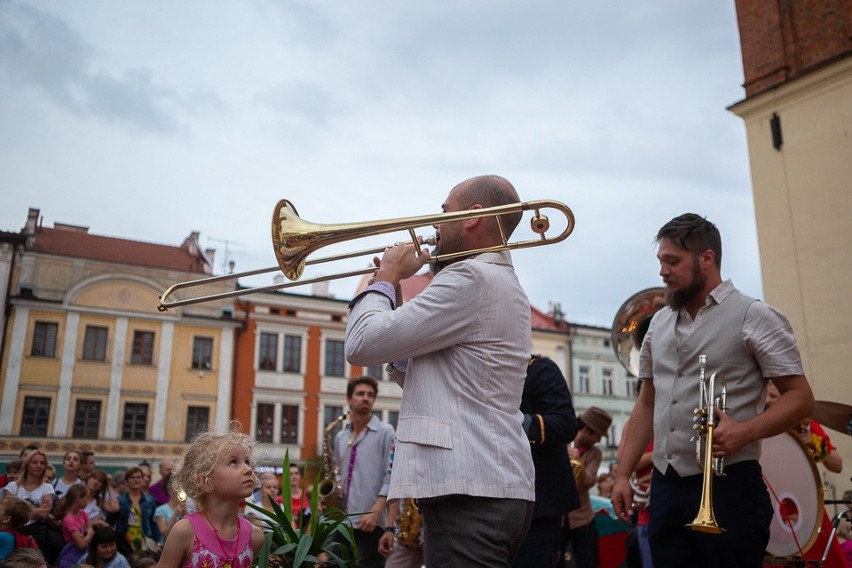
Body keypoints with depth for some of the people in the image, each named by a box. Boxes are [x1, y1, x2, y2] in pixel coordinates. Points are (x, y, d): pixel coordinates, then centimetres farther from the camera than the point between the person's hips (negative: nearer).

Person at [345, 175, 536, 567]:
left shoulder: (471, 277, -13)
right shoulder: (504, 285, 18)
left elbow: (361, 345, -17)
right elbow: (412, 374, 21)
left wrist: (386, 277, -1)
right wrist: (395, 292, 14)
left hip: (469, 490, -10)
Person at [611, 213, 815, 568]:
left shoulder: (755, 317, -3)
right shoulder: (659, 324, 13)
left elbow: (800, 397, -6)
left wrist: (745, 431, -24)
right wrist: (623, 474, 10)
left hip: (727, 485, -5)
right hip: (665, 486, 5)